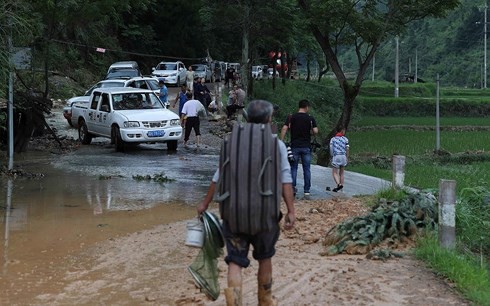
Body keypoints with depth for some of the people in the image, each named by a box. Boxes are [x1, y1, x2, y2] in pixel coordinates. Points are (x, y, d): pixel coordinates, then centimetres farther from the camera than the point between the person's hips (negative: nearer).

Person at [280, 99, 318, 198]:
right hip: (306, 147, 0)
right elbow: (315, 131, -7)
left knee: (293, 168, 7)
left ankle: (293, 188, -4)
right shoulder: (310, 118, 1)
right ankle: (307, 191, 5)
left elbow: (284, 129, -9)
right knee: (306, 169, 5)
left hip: (295, 146, 0)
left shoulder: (291, 117, 1)